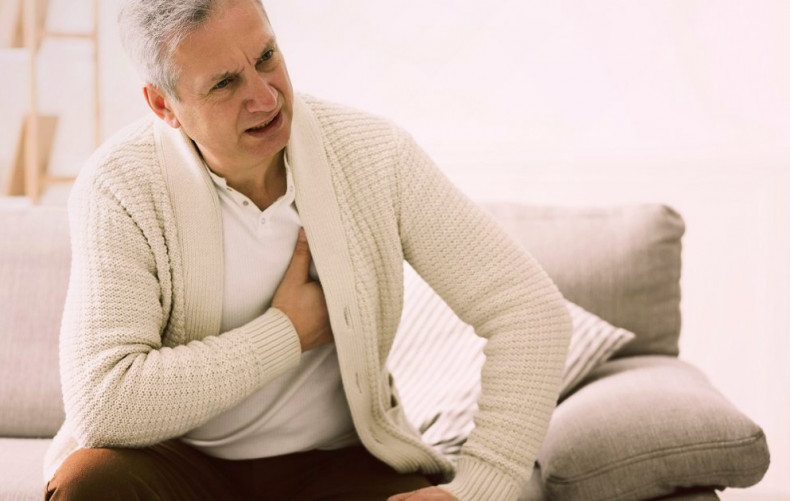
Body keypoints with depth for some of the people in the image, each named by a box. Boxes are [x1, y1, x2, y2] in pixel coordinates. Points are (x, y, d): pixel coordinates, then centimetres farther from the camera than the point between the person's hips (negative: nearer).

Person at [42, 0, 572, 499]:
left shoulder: (376, 155, -10)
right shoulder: (117, 187, -16)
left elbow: (534, 312, -11)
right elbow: (100, 406, -25)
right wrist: (288, 333, -18)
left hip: (339, 458, 0)